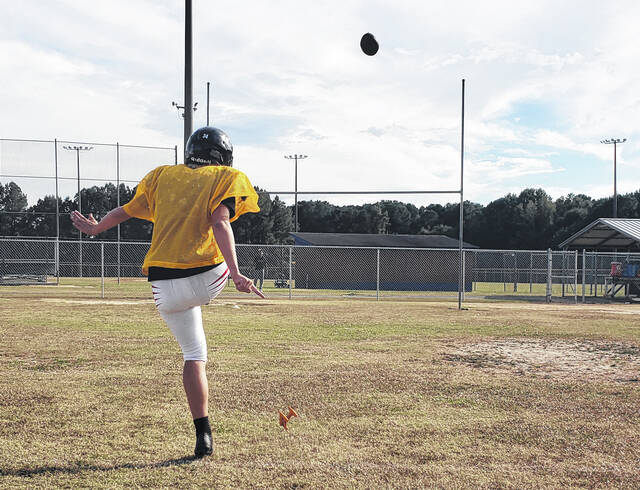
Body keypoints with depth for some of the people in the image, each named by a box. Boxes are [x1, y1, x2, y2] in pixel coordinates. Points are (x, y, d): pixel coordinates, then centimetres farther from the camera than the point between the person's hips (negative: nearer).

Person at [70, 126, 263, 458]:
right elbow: (220, 223, -10)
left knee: (193, 355, 12)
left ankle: (203, 436, 8)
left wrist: (96, 228, 43)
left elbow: (127, 210, 24)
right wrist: (235, 273, -19)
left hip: (166, 288, 3)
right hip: (208, 278, -3)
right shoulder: (225, 179, 7)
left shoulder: (162, 176, 18)